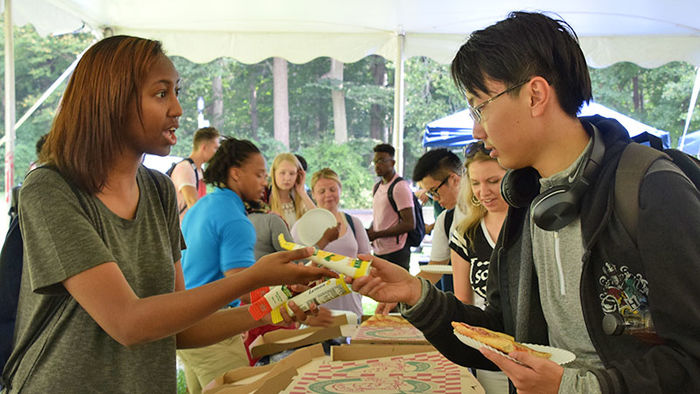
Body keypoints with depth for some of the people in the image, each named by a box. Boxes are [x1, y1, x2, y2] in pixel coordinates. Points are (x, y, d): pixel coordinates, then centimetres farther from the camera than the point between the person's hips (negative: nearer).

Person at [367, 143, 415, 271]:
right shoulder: (377, 187, 14)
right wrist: (369, 232, 3)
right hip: (378, 251, 8)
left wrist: (376, 234, -16)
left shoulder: (400, 187, -12)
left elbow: (409, 224, -17)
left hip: (395, 253, -8)